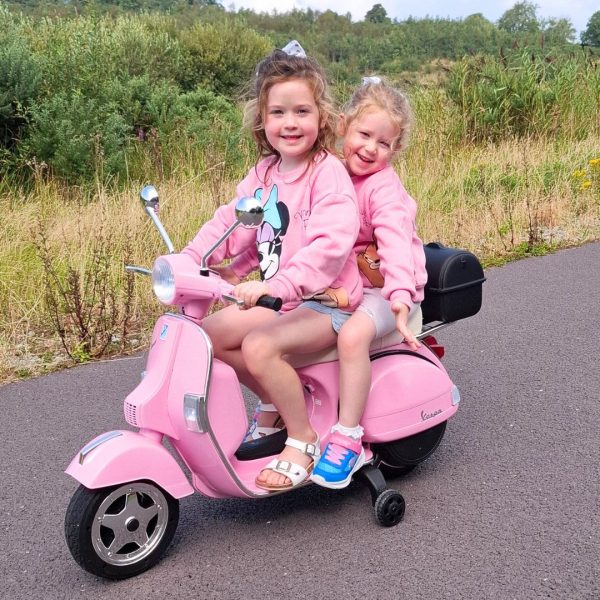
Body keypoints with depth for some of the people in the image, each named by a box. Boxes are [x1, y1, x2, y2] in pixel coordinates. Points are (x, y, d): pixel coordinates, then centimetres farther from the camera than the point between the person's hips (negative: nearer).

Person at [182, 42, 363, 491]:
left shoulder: (329, 174, -16)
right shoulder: (264, 172, 8)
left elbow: (329, 244, -30)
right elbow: (232, 220, 7)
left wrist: (277, 285, -41)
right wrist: (189, 259, -8)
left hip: (326, 302, -8)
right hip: (278, 299, 8)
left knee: (260, 346, -30)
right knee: (208, 333, 1)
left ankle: (303, 439, -8)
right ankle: (278, 403, 15)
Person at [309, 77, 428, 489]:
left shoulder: (384, 188, -18)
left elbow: (395, 241, -33)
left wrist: (400, 296, -49)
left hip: (383, 289, -7)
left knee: (353, 334, -35)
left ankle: (348, 439, -23)